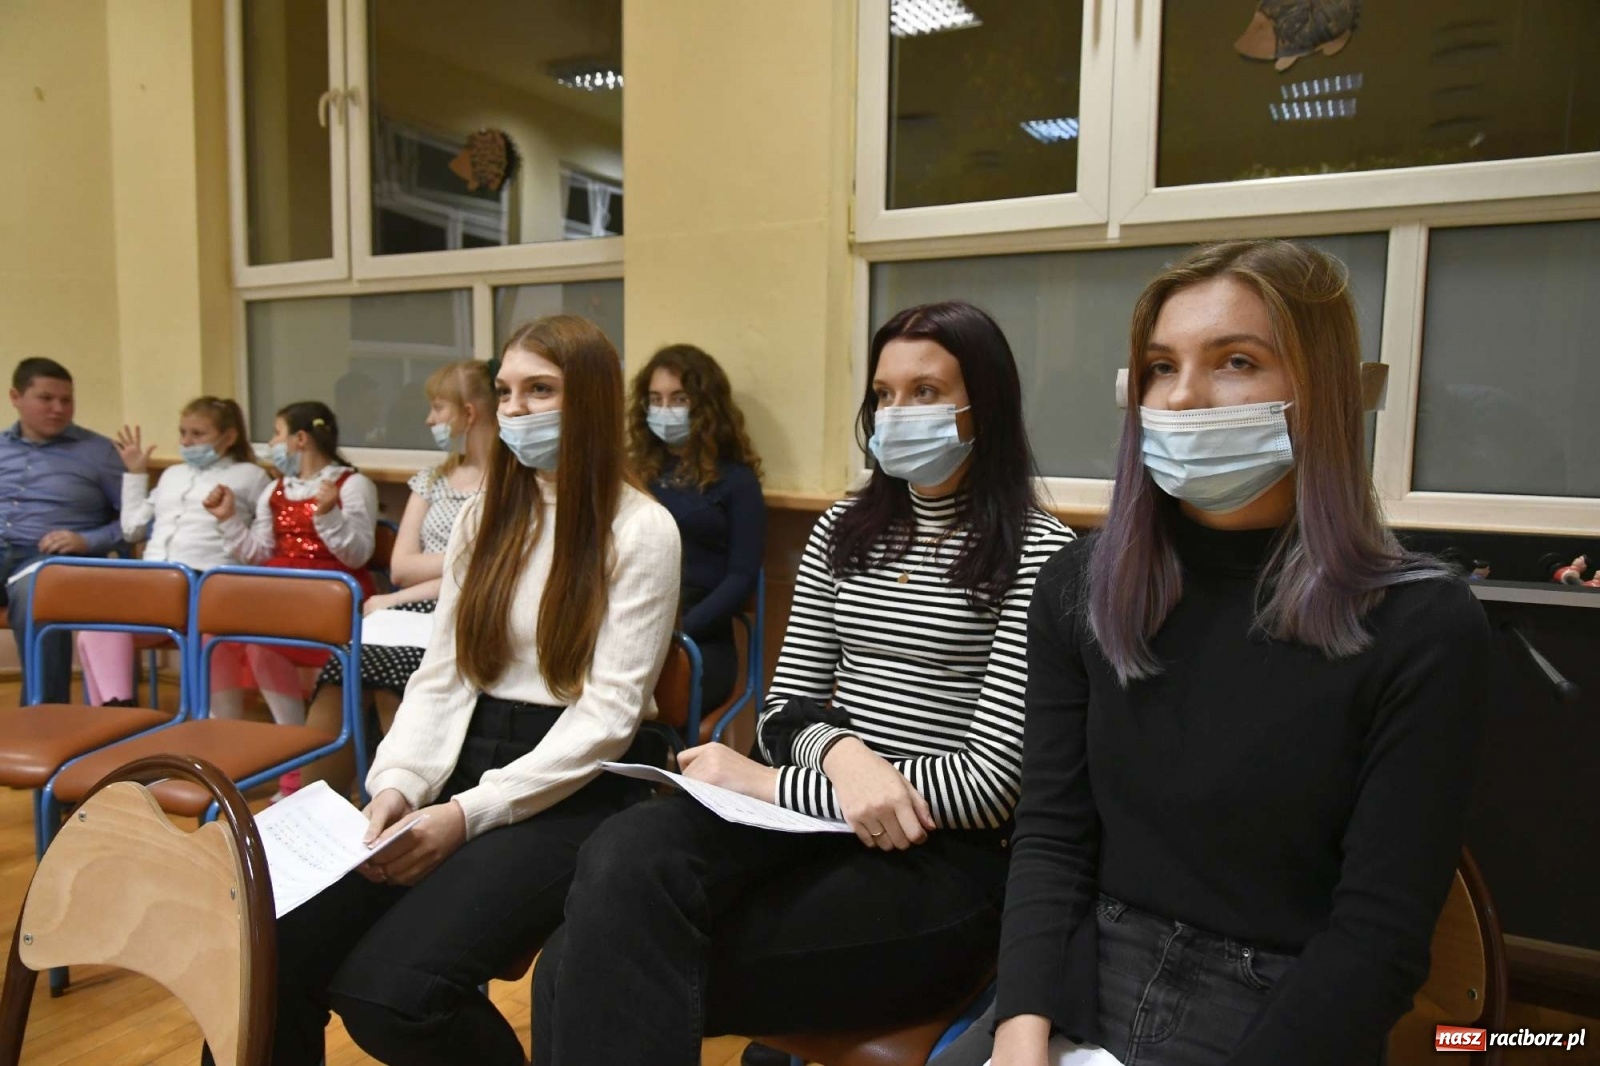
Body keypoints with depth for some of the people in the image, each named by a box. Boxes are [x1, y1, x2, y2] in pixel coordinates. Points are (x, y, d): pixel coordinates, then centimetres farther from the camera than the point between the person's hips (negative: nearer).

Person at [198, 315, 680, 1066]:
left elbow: (608, 713, -13)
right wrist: (399, 783, -9)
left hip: (570, 796, -5)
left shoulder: (642, 531, -7)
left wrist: (469, 813, -19)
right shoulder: (485, 517, 13)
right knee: (271, 952, -17)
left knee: (387, 991, -23)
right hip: (463, 764, 5)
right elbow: (440, 676, 9)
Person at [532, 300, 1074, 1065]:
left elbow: (988, 782, -13)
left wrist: (768, 781, -13)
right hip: (819, 822, 5)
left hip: (941, 864, -5)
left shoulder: (1037, 554, -7)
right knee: (622, 859, -27)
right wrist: (838, 751, -16)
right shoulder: (844, 529, 12)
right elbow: (785, 709, 9)